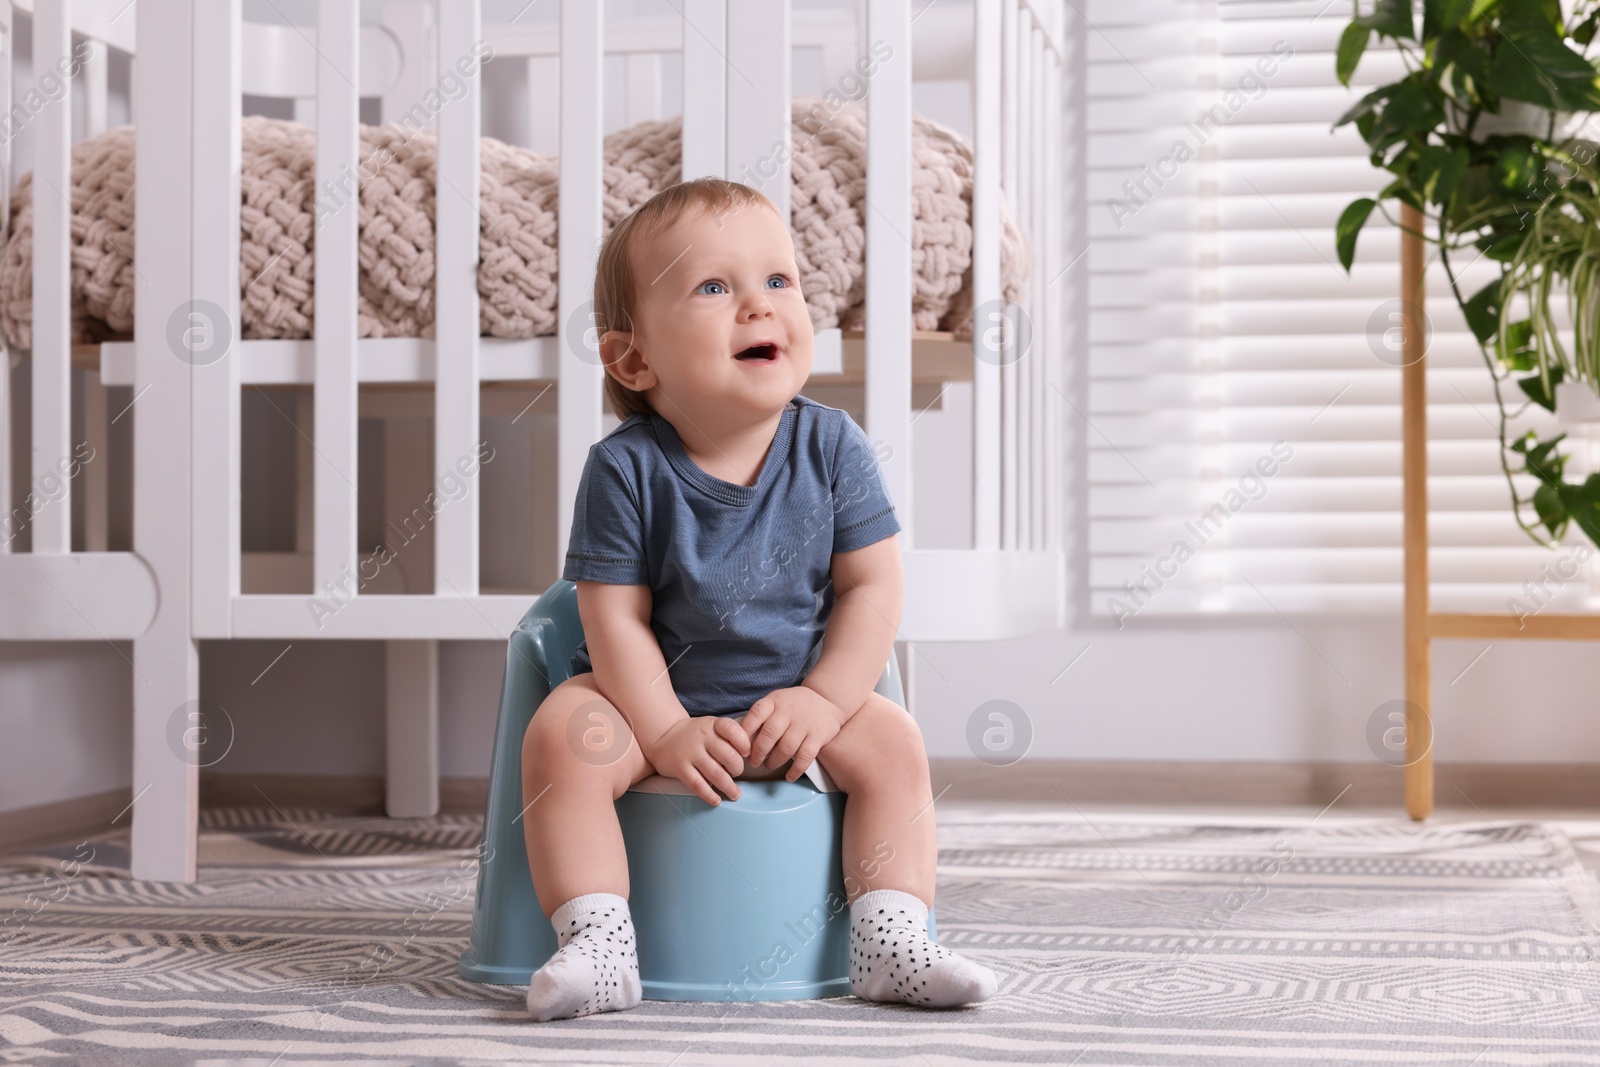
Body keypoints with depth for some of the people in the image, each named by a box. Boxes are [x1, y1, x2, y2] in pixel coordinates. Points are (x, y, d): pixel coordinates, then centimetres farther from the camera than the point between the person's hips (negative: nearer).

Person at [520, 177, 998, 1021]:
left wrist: (823, 700, -18)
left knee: (892, 743, -18)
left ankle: (891, 944, -14)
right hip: (655, 695, -2)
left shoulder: (830, 446, -10)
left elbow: (872, 586, -7)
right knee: (561, 737, -27)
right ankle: (599, 945, -26)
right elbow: (615, 615, -14)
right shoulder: (626, 468, -16)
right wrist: (666, 731, -23)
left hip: (797, 695, 2)